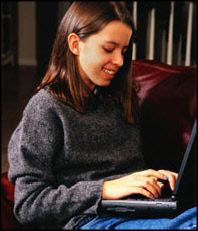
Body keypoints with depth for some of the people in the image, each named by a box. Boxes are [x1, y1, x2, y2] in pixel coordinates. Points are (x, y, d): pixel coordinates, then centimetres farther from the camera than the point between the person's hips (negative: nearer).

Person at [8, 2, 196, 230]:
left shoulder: (122, 99, 20)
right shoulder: (46, 108, 0)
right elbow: (27, 206, -6)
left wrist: (152, 177, 4)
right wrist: (105, 189, -14)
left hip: (137, 212, 7)